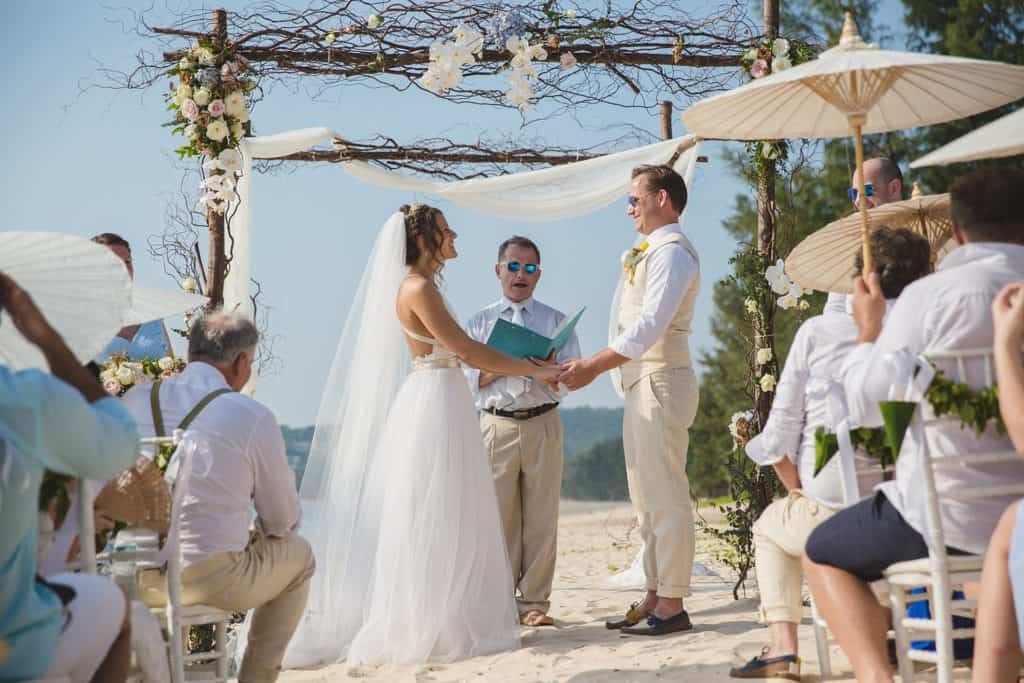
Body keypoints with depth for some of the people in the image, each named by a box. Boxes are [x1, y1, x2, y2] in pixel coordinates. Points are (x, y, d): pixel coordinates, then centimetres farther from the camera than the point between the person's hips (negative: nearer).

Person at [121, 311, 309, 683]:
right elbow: (284, 520, 0)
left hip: (134, 577, 5)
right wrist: (256, 532, 25)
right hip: (214, 581, -5)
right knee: (298, 554, 22)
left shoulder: (134, 400, 3)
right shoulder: (254, 417, -9)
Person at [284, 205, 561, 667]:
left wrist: (526, 368, 10)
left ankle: (430, 623, 19)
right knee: (433, 520, -4)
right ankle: (427, 628, 2)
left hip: (439, 402, 10)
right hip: (435, 401, -10)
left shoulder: (424, 286, 16)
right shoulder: (417, 287, -14)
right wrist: (531, 370, -12)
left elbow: (458, 352, 14)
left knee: (444, 518, 13)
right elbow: (465, 348, -17)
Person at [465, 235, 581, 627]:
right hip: (496, 425, 0)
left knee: (541, 518, -1)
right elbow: (466, 380, 5)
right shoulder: (478, 323, 13)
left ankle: (534, 603, 5)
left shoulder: (556, 321, 12)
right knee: (500, 517, 0)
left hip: (543, 424, 0)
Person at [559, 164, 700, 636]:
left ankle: (672, 605, -5)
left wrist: (592, 367, -21)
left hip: (661, 381, -11)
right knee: (647, 499, 12)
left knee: (665, 496, -8)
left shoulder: (672, 253, -11)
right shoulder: (651, 253, 20)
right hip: (642, 383, 11)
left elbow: (648, 327, -21)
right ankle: (655, 598, 18)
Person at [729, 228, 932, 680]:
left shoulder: (818, 331, -3)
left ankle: (782, 646, 12)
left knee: (770, 527, 30)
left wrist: (800, 492, 17)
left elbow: (779, 437, -1)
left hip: (835, 515, -2)